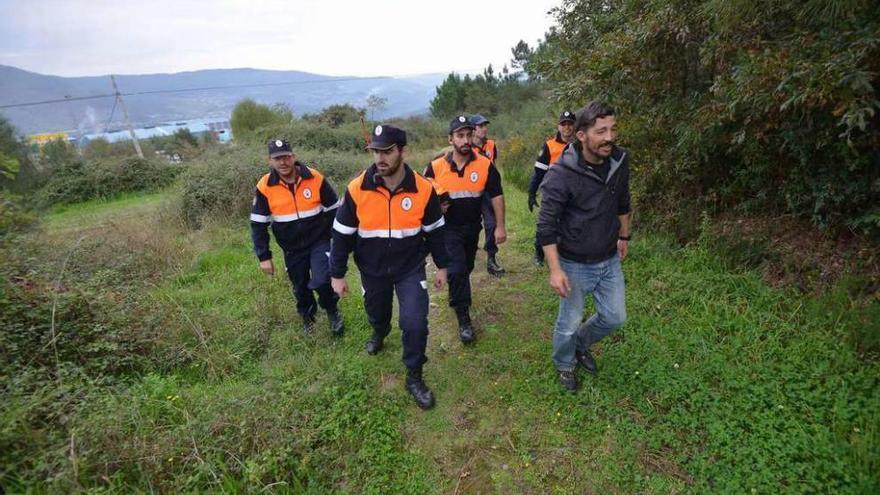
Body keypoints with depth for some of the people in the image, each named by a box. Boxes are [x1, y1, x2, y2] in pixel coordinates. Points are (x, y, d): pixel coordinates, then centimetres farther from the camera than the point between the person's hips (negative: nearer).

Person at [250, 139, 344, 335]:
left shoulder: (315, 178, -14)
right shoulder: (264, 187, -12)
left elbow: (333, 211, -2)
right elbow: (258, 224, -4)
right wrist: (264, 257, -6)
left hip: (319, 242, -2)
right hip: (292, 248, 2)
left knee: (321, 281, -18)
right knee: (300, 287, 16)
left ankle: (332, 310, 13)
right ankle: (307, 316, 45)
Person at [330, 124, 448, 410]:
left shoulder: (423, 190, -16)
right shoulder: (357, 190, -17)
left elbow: (435, 231, -1)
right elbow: (342, 235, -7)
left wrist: (442, 266, 5)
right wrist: (337, 274, -3)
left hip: (411, 268, -1)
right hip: (372, 270, 1)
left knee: (415, 323, -10)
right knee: (377, 313, 23)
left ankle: (414, 377, 14)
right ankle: (379, 333, 61)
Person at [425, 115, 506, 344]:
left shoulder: (485, 165, -11)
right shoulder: (436, 166, -12)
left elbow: (496, 196, -6)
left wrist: (500, 227, -7)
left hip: (472, 227, 3)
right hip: (448, 228, -2)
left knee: (466, 268, 20)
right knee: (457, 270, -12)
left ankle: (456, 294, 49)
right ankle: (464, 318, 0)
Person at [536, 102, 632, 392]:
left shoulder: (620, 161, -6)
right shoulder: (561, 174, -25)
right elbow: (546, 225, -21)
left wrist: (624, 236, 19)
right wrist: (555, 270, -23)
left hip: (610, 260, 6)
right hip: (575, 264, -5)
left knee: (615, 317, 17)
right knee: (569, 322, 11)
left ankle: (581, 344, 46)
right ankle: (564, 364, 40)